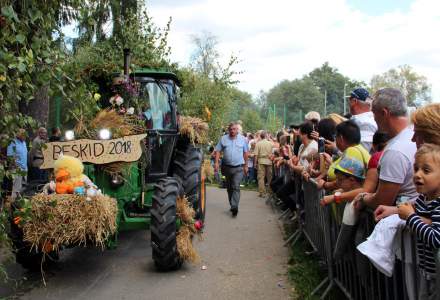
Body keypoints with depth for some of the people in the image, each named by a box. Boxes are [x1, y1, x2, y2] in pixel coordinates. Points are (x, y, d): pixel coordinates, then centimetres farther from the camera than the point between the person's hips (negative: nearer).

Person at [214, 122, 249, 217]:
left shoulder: (242, 139, 2)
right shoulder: (223, 139, 3)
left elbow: (246, 152, 9)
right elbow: (218, 151, 3)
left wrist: (245, 165, 9)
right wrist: (216, 162, -7)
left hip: (238, 167, -3)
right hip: (227, 167, 3)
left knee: (236, 187, -13)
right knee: (229, 187, 13)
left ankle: (234, 207, -17)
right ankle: (232, 205, 27)